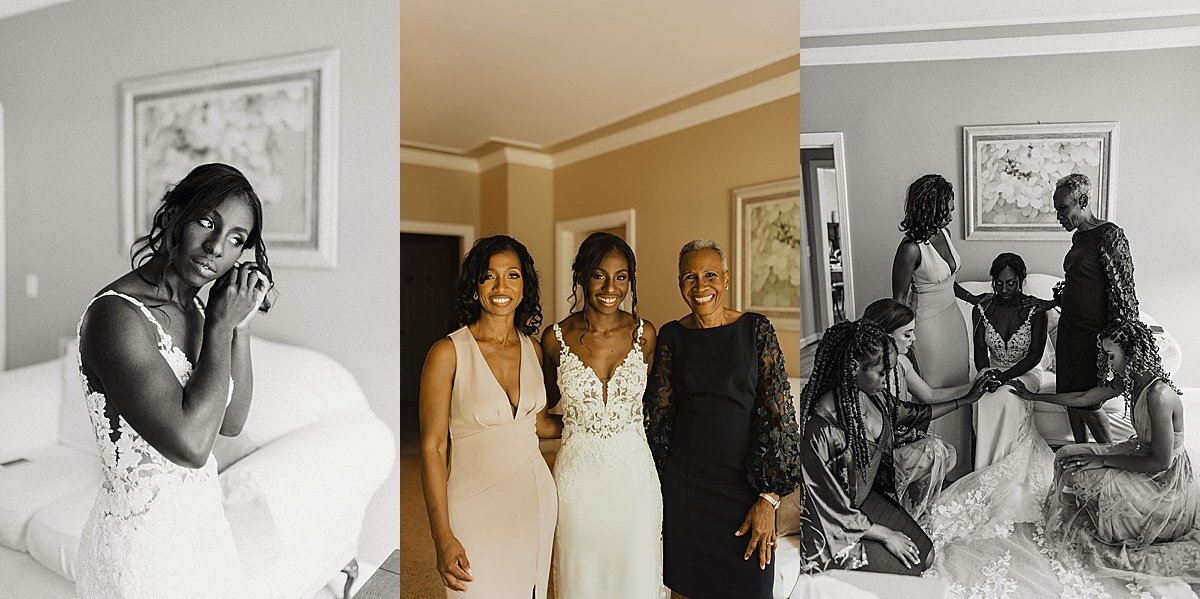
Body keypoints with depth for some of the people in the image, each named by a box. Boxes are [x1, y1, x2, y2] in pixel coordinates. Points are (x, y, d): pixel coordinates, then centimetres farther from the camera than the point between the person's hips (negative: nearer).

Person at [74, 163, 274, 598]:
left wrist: (241, 324, -8)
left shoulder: (190, 306, 0)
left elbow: (230, 423, 1)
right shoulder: (115, 313, -23)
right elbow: (191, 444, -31)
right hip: (144, 541, -7)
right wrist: (220, 326, -23)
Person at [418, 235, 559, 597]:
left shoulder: (533, 349, 1)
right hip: (476, 505, -4)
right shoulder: (448, 352, -13)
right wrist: (443, 537, -12)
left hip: (537, 498, 5)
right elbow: (433, 447, -11)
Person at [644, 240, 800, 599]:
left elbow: (779, 413, -7)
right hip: (683, 484, 2)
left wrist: (769, 497, -10)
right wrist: (655, 486, 4)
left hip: (744, 483, -1)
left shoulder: (756, 330, -5)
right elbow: (657, 413, 4)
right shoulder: (671, 336, 0)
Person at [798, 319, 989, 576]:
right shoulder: (819, 427, -35)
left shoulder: (870, 394, -10)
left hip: (865, 497, 8)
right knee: (907, 573, -5)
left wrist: (965, 400, 21)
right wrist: (884, 535, -12)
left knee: (925, 555, 8)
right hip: (832, 527, -8)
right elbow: (829, 509, -24)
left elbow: (907, 413, 15)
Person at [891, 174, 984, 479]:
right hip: (929, 325, -9)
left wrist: (972, 298, 14)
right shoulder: (911, 248, -24)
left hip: (953, 318, 9)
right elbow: (898, 300, -18)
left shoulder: (943, 232, 1)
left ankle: (959, 463, 39)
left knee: (959, 386, 19)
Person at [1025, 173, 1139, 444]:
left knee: (1088, 404, 3)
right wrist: (1050, 303, 14)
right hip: (1069, 328, 8)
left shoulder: (1109, 235, -16)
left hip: (1093, 333, -8)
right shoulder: (1079, 236, 9)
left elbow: (1122, 291, -18)